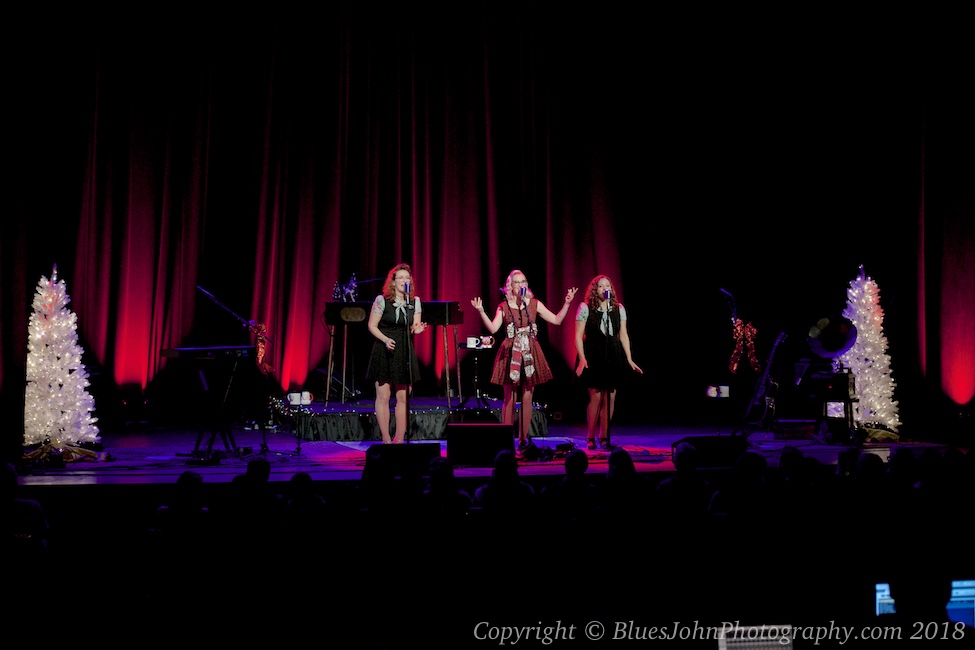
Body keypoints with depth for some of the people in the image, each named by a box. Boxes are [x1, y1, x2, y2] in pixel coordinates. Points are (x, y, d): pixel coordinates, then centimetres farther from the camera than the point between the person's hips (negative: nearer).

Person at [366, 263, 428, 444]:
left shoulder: (415, 301, 5)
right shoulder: (382, 300, -6)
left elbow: (414, 327, 9)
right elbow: (372, 326, -3)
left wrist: (417, 329, -15)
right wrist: (385, 340, -18)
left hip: (405, 352, 3)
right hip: (384, 352, -3)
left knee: (403, 398, 3)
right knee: (383, 397, -2)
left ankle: (399, 439, 11)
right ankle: (386, 440, 6)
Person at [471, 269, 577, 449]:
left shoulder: (535, 304, 8)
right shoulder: (503, 307, 5)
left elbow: (557, 320, 6)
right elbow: (493, 328, -6)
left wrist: (567, 303, -3)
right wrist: (481, 311, -16)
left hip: (530, 354, 1)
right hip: (510, 354, -1)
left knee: (527, 398, 2)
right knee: (509, 398, 0)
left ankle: (524, 438, 10)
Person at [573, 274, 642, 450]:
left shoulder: (619, 309, 8)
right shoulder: (585, 307, -2)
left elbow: (623, 335, 10)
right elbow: (578, 336, -4)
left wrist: (629, 359, 6)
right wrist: (582, 358, -13)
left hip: (613, 357, 4)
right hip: (593, 358, -3)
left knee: (610, 398, 2)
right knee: (596, 397, -6)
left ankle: (604, 437, 13)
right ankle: (590, 438, 8)